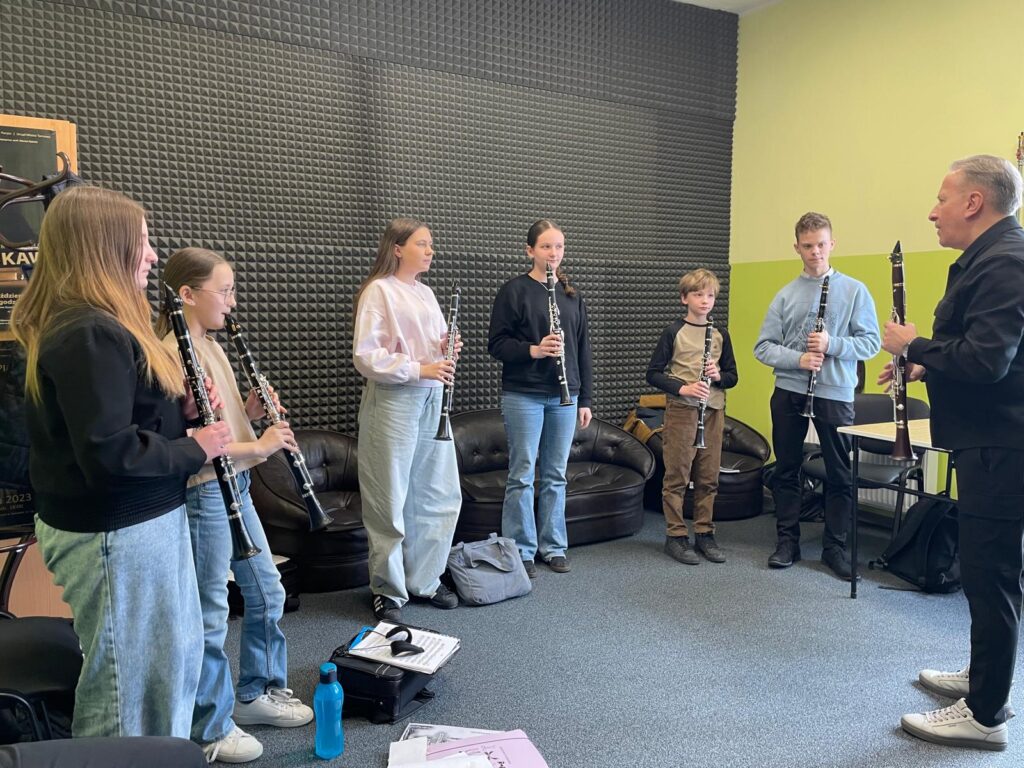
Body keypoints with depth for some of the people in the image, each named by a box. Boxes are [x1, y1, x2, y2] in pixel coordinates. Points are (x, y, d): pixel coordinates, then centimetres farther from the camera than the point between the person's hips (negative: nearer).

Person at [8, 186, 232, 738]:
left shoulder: (100, 324, 9)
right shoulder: (89, 335, -23)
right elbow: (109, 454, -28)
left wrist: (182, 409, 1)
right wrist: (194, 449, -15)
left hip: (140, 520, 10)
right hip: (113, 534, -10)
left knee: (179, 652, 24)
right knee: (129, 682, 8)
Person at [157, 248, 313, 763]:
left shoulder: (210, 345, 11)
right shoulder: (172, 354, -18)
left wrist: (249, 411, 1)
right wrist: (257, 445, -22)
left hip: (235, 485, 9)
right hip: (203, 493, -9)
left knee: (267, 591, 17)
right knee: (210, 612, 4)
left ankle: (257, 692, 36)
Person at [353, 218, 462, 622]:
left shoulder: (426, 293, 15)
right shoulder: (377, 291, -8)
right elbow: (365, 357, -15)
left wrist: (449, 350, 1)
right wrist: (419, 369, -21)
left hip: (432, 400, 8)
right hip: (393, 402, -7)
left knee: (441, 495, 10)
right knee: (391, 501, 2)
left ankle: (425, 580, 26)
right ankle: (389, 590, 17)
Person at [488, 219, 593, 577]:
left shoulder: (571, 295, 12)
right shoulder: (514, 291, -4)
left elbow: (582, 349, 13)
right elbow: (496, 343, -7)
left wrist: (584, 399, 10)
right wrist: (533, 349, -23)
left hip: (564, 397, 5)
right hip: (523, 395, -5)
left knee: (556, 475, 11)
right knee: (523, 475, 1)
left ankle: (554, 547, 23)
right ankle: (521, 551, 12)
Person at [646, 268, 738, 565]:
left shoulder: (720, 335, 10)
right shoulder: (673, 331, -3)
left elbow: (732, 376, 13)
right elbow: (653, 373, -5)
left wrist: (718, 375, -9)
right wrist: (683, 388, -19)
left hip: (713, 412, 4)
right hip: (681, 410, -4)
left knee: (708, 478, 9)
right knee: (677, 476, 1)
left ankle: (704, 534, 20)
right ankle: (675, 536, 10)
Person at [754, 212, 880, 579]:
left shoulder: (854, 290, 1)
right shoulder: (784, 295, 6)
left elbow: (871, 342, -3)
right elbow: (763, 347, 1)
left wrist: (832, 345, -19)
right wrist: (797, 359, -16)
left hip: (835, 393, -2)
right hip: (789, 392, 2)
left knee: (839, 474, 5)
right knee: (786, 470, 9)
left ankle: (835, 546, 18)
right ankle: (787, 540, 22)